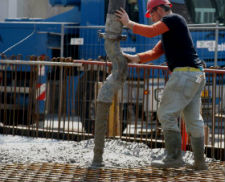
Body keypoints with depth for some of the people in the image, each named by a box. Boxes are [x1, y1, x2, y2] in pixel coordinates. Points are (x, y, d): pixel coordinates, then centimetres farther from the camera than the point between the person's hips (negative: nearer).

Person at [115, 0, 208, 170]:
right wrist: (135, 58, 8)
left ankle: (174, 157, -12)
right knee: (194, 119, 11)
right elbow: (154, 53, 21)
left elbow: (150, 31, -16)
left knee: (167, 114, -8)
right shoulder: (168, 33, 26)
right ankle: (200, 161, 13)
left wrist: (128, 23, -3)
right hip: (197, 75, 10)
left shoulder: (174, 19, -4)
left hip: (185, 73, -10)